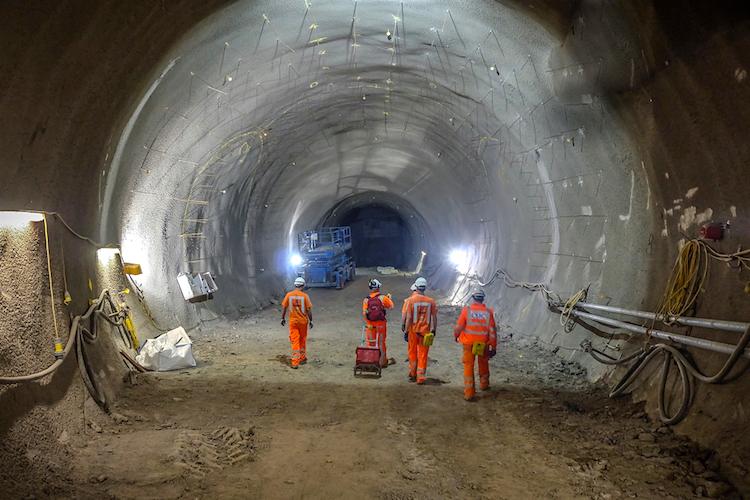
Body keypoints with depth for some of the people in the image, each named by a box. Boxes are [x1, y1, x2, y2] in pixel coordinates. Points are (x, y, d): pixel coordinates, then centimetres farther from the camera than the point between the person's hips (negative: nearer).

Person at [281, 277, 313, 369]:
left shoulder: (289, 295, -6)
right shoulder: (304, 296, -11)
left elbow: (284, 307, -1)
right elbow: (309, 310, -9)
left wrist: (283, 318, 11)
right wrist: (310, 321, 2)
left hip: (293, 321, 1)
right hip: (303, 321, 0)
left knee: (295, 341, 3)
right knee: (303, 340, 18)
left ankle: (295, 362, -3)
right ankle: (303, 358, 31)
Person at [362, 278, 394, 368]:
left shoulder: (366, 299, -4)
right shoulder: (383, 297, -10)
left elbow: (364, 313, -11)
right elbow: (391, 306, 2)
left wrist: (367, 324, -9)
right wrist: (389, 297, 18)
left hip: (370, 324, 1)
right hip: (381, 323, -1)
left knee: (371, 343, 11)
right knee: (381, 343, 11)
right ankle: (382, 362, 17)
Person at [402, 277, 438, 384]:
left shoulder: (410, 300, -11)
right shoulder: (431, 301, -5)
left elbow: (408, 318, -11)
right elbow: (434, 317, 0)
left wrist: (406, 331, -4)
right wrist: (434, 330, 12)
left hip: (413, 330, -1)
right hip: (425, 331, 1)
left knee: (412, 353, 17)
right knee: (423, 355, 8)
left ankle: (413, 374, 27)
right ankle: (421, 378, 7)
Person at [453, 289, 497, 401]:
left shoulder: (467, 310, -12)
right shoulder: (488, 312, -7)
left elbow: (459, 326, -8)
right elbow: (492, 331, -5)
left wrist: (456, 336, 14)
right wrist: (494, 347, 3)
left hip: (469, 343, -2)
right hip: (484, 344, 2)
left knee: (468, 367, 4)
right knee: (483, 364, 24)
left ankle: (469, 393, 2)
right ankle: (484, 385, 43)